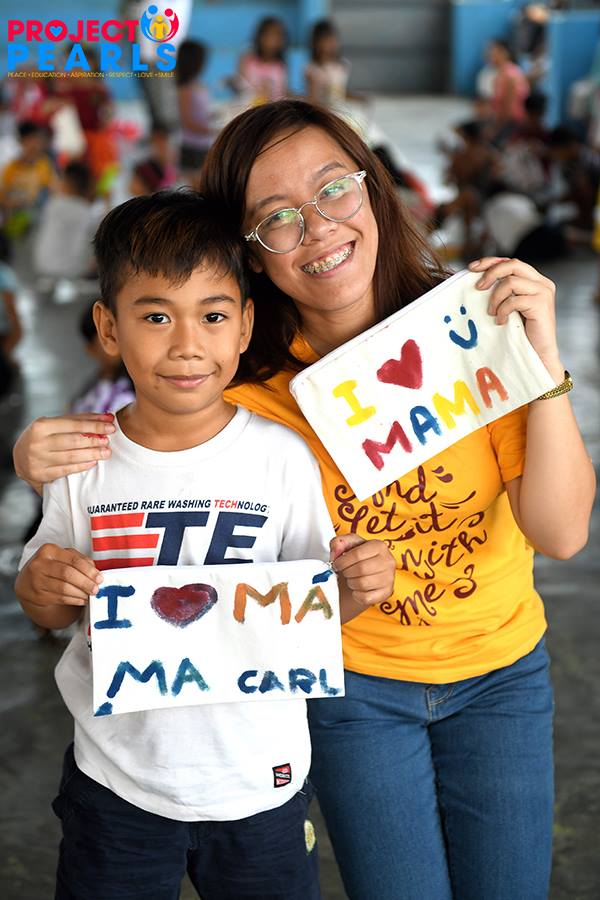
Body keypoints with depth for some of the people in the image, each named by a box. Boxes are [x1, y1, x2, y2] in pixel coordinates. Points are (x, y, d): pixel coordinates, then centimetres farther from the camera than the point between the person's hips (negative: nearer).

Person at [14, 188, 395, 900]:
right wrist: (43, 587, -18)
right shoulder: (83, 462, -8)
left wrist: (356, 587, -23)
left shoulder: (281, 455, -11)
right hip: (116, 777, 1)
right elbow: (48, 609, 4)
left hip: (257, 779, -1)